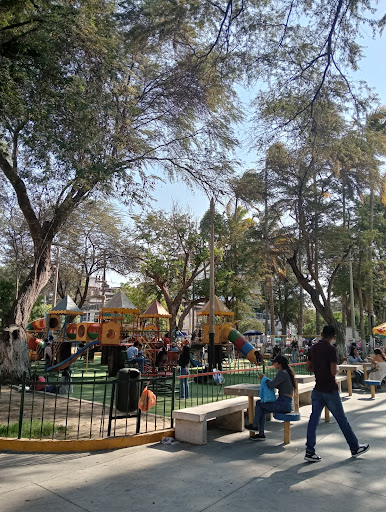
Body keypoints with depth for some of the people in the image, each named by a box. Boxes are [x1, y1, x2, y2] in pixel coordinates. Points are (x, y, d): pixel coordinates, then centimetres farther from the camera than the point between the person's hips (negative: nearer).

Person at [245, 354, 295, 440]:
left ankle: (254, 426, 23)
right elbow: (277, 385, 21)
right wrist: (265, 379, 10)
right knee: (262, 410, 14)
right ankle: (261, 434, 18)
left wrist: (264, 378, -5)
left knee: (259, 403, 4)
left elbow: (271, 386, -24)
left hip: (283, 404, -9)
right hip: (288, 404, 9)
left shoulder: (282, 373, -18)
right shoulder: (287, 372, 12)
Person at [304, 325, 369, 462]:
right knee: (342, 420, 10)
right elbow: (334, 372, -19)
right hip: (330, 390, -6)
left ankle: (310, 452, 3)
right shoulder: (331, 349, -16)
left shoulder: (313, 348, 5)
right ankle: (355, 448, 27)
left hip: (317, 389, 6)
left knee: (314, 419, 4)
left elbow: (308, 367, 13)